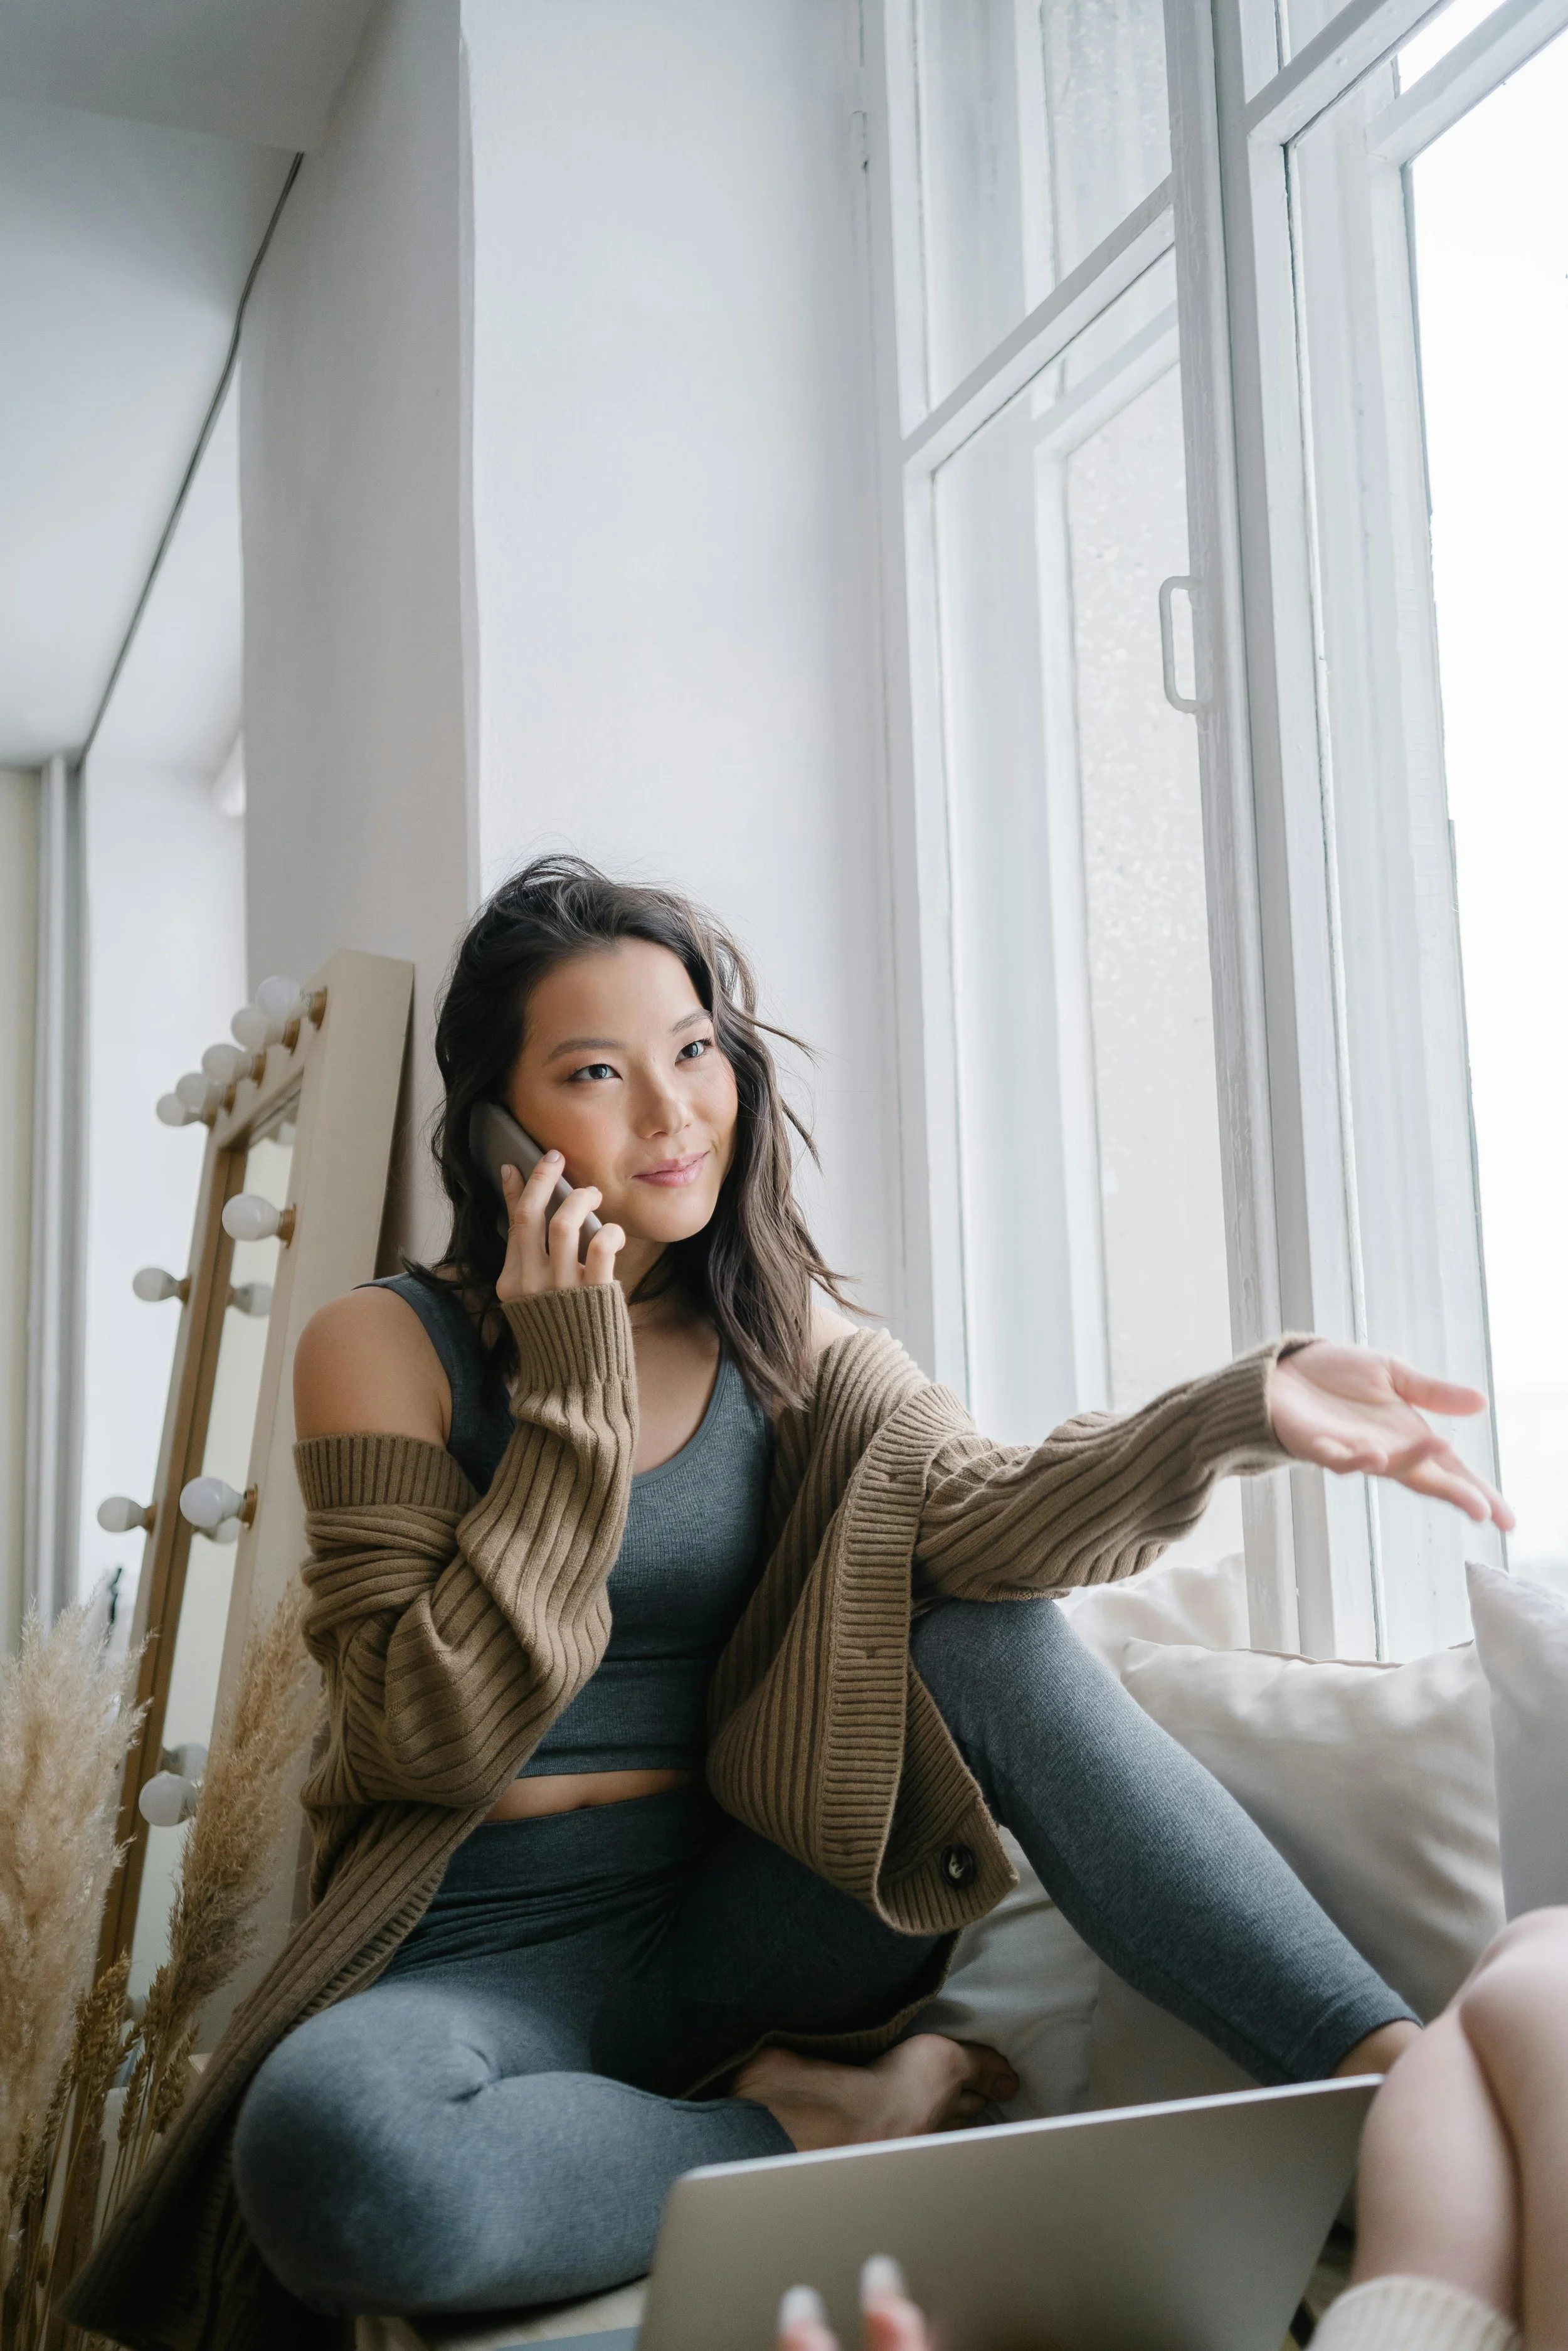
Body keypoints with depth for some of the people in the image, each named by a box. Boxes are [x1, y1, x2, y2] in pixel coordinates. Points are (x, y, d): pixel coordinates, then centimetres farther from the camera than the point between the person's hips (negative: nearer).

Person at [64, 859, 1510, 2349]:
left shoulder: (786, 1339, 5)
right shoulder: (388, 1347, -6)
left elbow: (976, 1510, -16)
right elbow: (438, 1738, -14)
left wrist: (1249, 1413, -34)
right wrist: (574, 1391, -18)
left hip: (723, 1936, 3)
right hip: (485, 1965, -2)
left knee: (1000, 1645, -21)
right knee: (323, 2147, -37)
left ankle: (1387, 2072, -21)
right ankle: (809, 2133, -14)